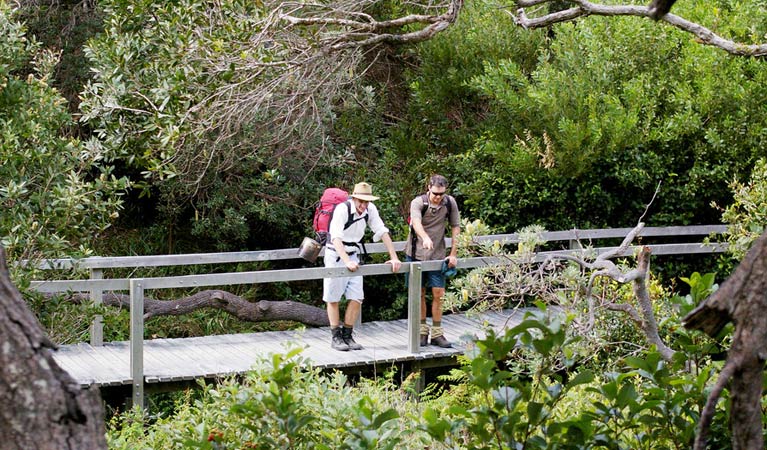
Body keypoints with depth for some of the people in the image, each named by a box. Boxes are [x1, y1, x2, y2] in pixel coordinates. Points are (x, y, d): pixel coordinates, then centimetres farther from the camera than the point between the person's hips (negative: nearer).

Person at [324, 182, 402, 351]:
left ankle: (347, 336, 6)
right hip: (335, 255, -5)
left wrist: (394, 257, -11)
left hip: (353, 256, 5)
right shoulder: (342, 209, -24)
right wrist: (346, 261, -44)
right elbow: (336, 238, -33)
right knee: (333, 298, -1)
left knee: (356, 298, -3)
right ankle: (336, 337, 8)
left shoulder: (370, 210, -6)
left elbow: (383, 232, -3)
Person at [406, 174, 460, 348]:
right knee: (419, 293, 6)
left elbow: (455, 227, 4)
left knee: (438, 294, -1)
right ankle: (422, 331, 18)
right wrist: (425, 238, -53)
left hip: (437, 255, 2)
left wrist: (453, 254, 0)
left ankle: (437, 333, 8)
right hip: (416, 254, -2)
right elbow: (416, 222, -33)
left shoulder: (450, 203, -3)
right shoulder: (418, 202, -13)